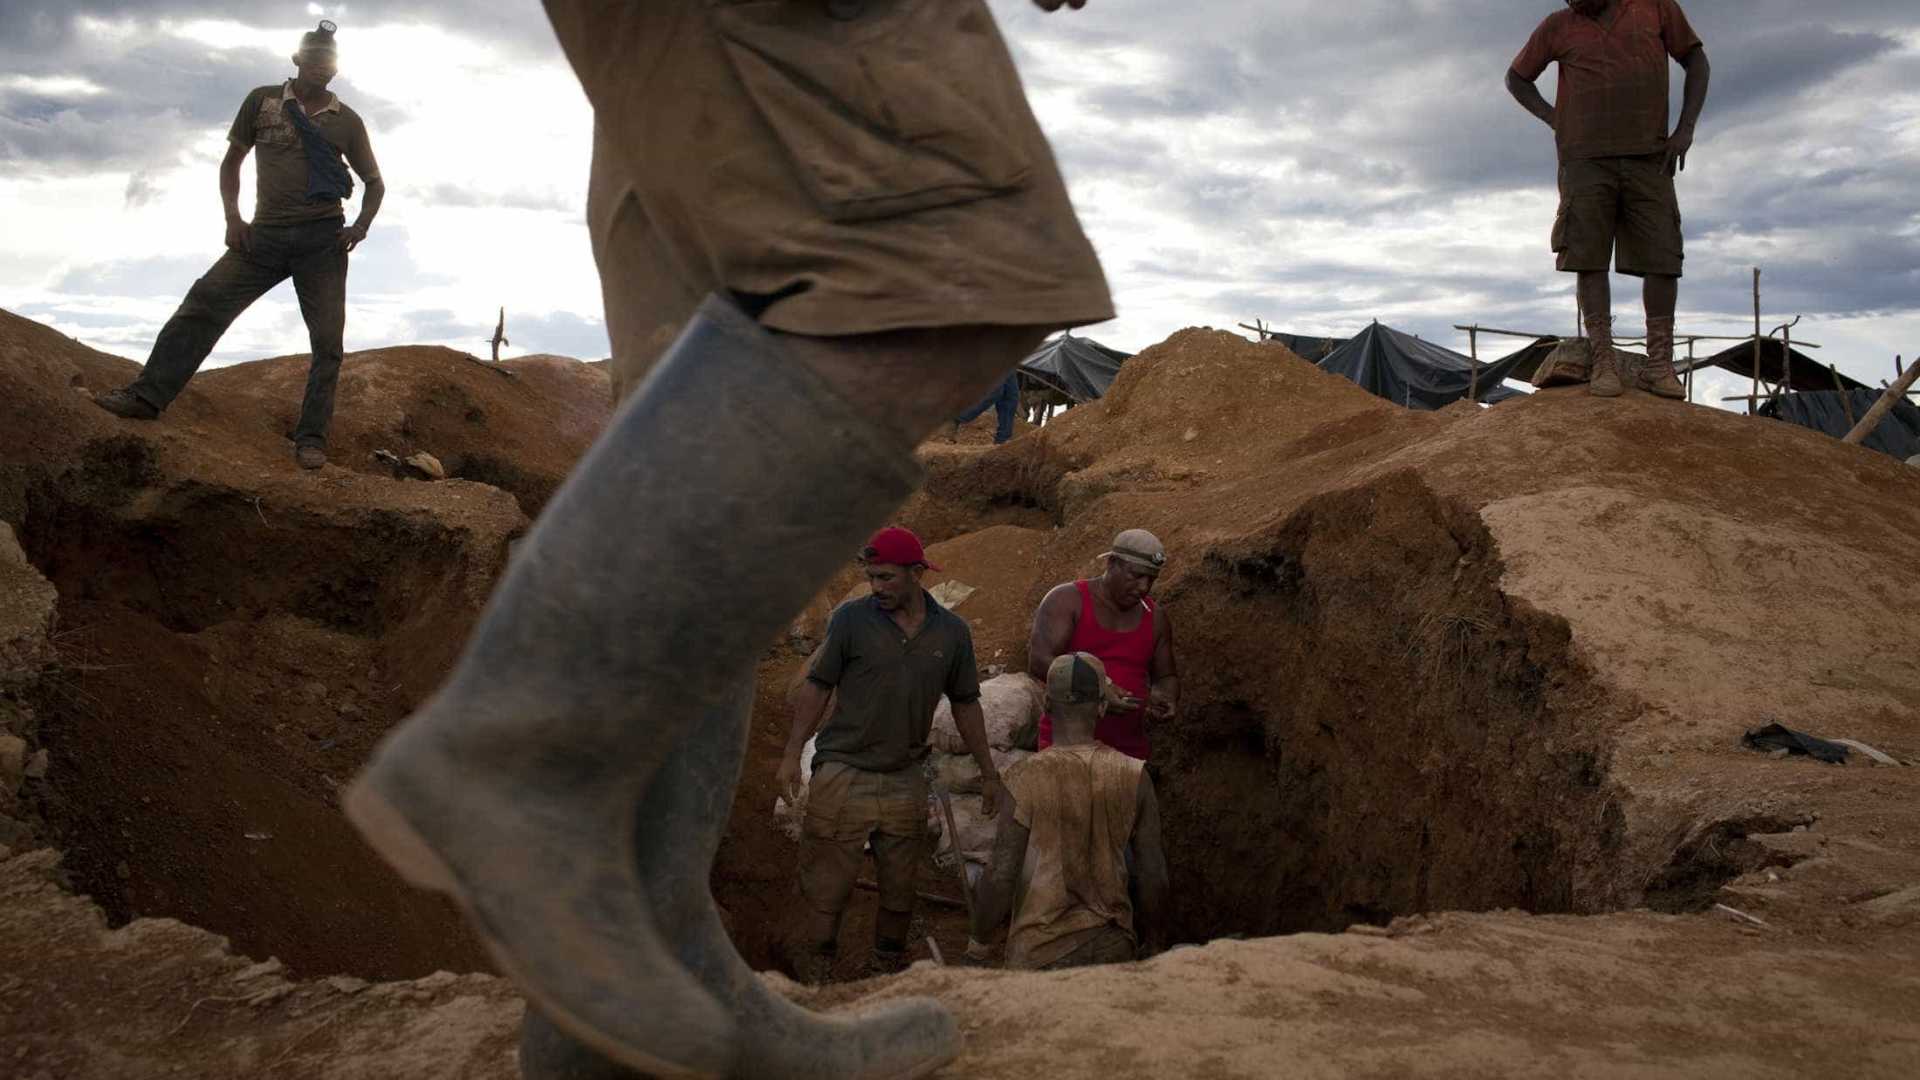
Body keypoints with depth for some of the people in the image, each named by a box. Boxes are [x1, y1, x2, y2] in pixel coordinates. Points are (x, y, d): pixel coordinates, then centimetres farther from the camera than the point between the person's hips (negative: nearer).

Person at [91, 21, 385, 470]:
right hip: (265, 233, 0)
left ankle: (311, 438, -3)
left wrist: (362, 226, -2)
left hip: (323, 239, 0)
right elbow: (232, 161, 13)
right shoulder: (262, 102, 8)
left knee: (328, 340, -6)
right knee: (205, 300, -13)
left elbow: (375, 182, 16)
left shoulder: (346, 121, 8)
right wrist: (233, 217, -1)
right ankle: (147, 394, -13)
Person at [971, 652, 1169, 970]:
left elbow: (1001, 875, -13)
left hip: (1040, 951, -2)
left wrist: (979, 940, 3)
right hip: (1112, 946, 3)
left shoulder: (1025, 780, -15)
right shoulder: (1134, 777, -6)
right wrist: (1154, 942, 14)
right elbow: (1153, 874, -1)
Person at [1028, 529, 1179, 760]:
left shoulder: (1156, 618, 10)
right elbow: (1039, 662, -16)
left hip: (1128, 748, 5)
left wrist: (1167, 702, -5)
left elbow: (1166, 678, 19)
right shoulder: (1067, 600, -6)